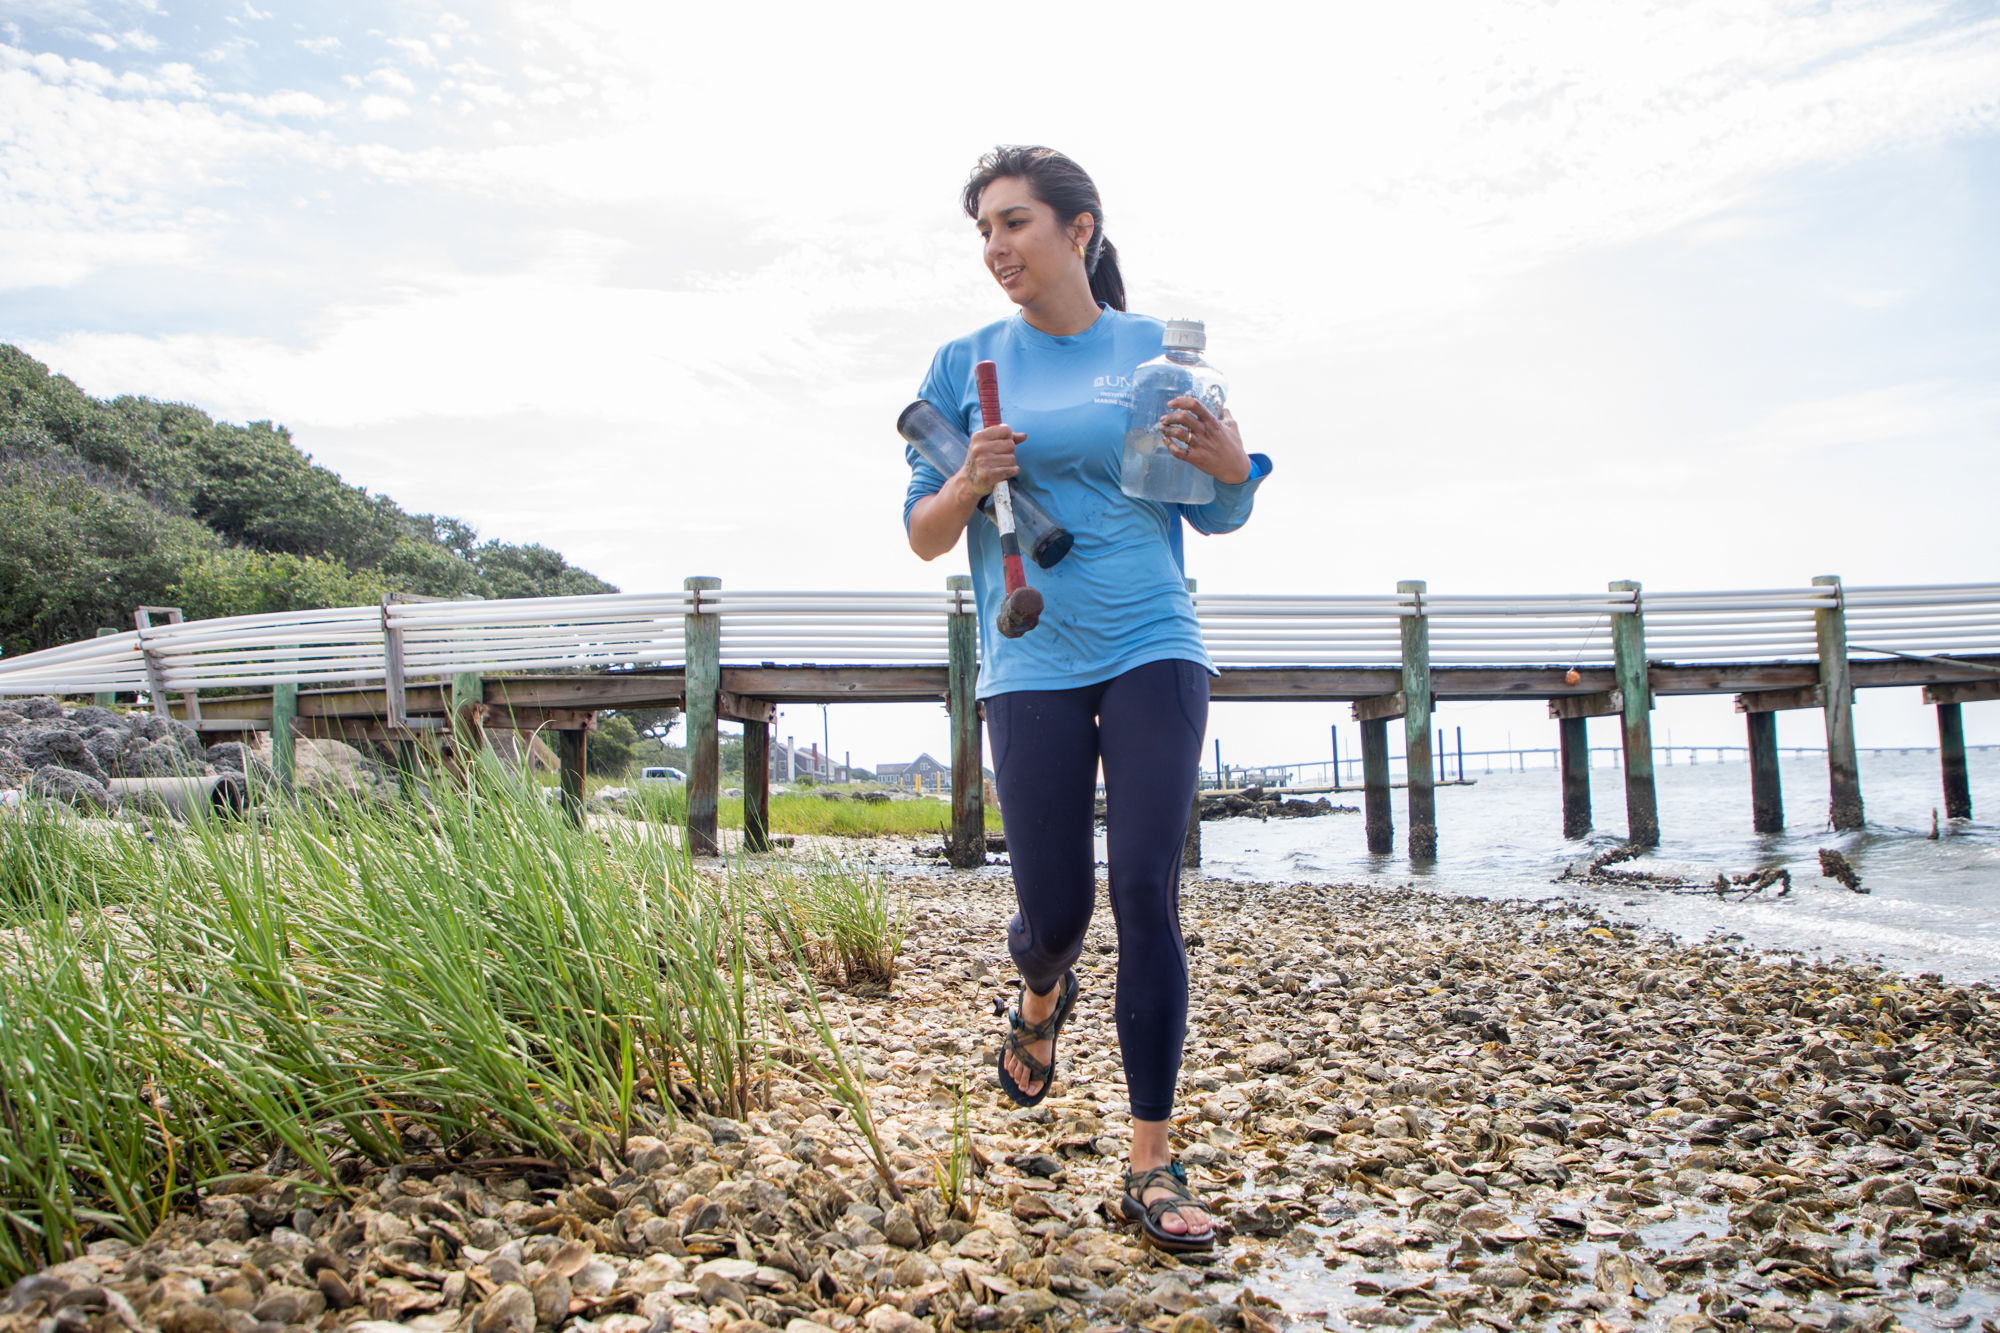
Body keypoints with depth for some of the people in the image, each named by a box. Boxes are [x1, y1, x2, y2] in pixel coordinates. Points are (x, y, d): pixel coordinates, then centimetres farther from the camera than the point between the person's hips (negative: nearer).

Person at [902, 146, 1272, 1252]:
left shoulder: (1157, 351, 6)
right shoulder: (966, 364, 5)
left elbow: (1216, 518, 12)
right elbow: (922, 536, 6)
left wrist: (1232, 467, -11)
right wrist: (969, 482, -15)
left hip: (1154, 651, 0)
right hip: (1033, 664, 0)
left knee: (1147, 896, -6)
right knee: (1054, 910, 2)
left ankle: (1152, 1162, 7)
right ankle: (1042, 997, 41)